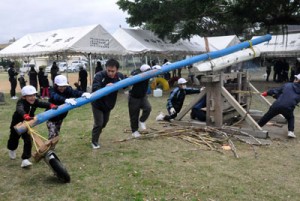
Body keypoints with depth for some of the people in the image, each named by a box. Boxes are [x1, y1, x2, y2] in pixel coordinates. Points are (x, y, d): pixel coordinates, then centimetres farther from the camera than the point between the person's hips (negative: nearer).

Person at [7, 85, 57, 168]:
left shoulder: (35, 102, -19)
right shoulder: (21, 102, -32)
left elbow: (43, 104, -36)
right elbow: (20, 109, -54)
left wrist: (51, 105, -58)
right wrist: (25, 116, -75)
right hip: (17, 124, -2)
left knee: (28, 141, -11)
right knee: (14, 139, 21)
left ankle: (25, 159, -4)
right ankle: (11, 150, 55)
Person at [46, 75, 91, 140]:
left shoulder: (67, 89, -14)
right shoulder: (52, 91, -24)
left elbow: (74, 92, -35)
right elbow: (56, 97, -47)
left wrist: (82, 94, -57)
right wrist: (66, 100, -68)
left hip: (60, 117, 5)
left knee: (56, 134, 16)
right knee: (52, 135, -12)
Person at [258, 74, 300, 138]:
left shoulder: (287, 85, 10)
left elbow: (276, 90, 12)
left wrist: (267, 93, 26)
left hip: (277, 105, 0)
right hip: (288, 108, 1)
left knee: (266, 117, 17)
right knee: (291, 118, 31)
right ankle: (290, 132, 13)